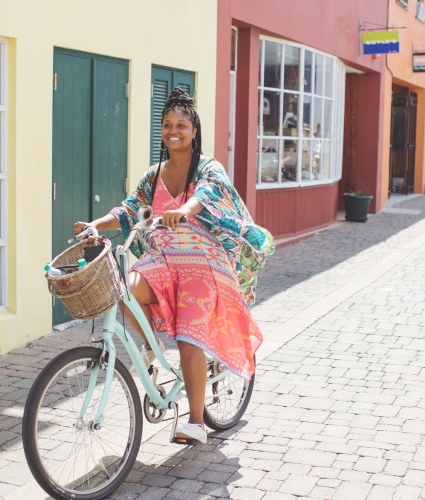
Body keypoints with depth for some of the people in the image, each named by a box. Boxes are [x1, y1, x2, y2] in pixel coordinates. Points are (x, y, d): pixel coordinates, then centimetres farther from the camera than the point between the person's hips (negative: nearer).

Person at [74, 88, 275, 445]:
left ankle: (196, 422, 1)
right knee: (128, 290, -29)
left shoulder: (209, 169, -3)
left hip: (202, 261, -4)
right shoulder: (154, 175, 13)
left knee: (190, 342, -14)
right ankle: (152, 345, 1)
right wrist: (95, 224, -10)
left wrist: (183, 210, -48)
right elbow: (130, 210, 9)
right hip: (162, 258, 4)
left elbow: (205, 194, -25)